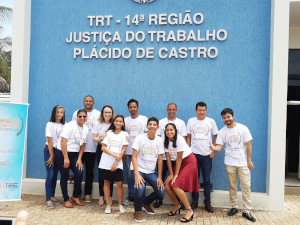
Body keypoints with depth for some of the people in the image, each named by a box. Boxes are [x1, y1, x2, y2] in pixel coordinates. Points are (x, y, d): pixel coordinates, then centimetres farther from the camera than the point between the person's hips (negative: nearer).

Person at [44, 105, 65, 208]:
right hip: (49, 151, -4)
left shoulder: (64, 125, 4)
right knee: (50, 175, -7)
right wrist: (52, 156, -9)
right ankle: (48, 200, -2)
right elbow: (50, 141, -9)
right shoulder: (50, 124, -8)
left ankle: (52, 196, 22)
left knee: (55, 175, 10)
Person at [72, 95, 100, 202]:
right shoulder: (77, 113, 9)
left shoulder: (98, 114, 8)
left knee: (90, 172, 6)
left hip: (92, 148, 0)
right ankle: (77, 193, 17)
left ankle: (88, 194, 16)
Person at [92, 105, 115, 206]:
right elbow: (94, 138, 3)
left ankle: (109, 196, 12)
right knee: (101, 172, 4)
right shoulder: (98, 124, 4)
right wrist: (101, 138, -16)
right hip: (101, 149, 1)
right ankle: (101, 196, 15)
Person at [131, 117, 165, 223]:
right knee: (140, 188, -30)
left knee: (161, 192, -8)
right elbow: (134, 157, -12)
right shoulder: (140, 138, -10)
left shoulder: (159, 140, -1)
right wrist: (137, 174, -22)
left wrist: (159, 177, -1)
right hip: (138, 169, -4)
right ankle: (137, 211, -1)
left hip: (151, 172, 4)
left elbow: (160, 159, 2)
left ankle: (145, 203, 24)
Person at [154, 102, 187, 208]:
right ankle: (159, 199, 17)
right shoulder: (161, 122, 8)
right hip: (162, 155, 1)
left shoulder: (181, 123, 7)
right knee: (161, 177, 5)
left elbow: (184, 139, 5)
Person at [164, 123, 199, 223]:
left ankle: (189, 210, -7)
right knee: (168, 185, -6)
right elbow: (168, 158, -2)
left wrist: (176, 175, -17)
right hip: (179, 163, 6)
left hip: (189, 161, -6)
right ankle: (177, 205, 19)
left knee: (176, 185, -19)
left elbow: (179, 158, -20)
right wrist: (171, 174, -7)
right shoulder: (166, 141, -3)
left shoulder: (179, 139, -22)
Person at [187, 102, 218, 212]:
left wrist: (213, 151, -1)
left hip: (207, 155, 0)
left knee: (207, 180, 5)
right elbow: (188, 137, 8)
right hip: (194, 154, 1)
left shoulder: (211, 121, 3)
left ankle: (207, 203, 15)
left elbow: (216, 137, 7)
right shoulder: (191, 121, 4)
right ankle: (194, 201, 19)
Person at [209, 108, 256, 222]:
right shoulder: (222, 132, 2)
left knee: (246, 186, -4)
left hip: (243, 163, -2)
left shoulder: (242, 128, -5)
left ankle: (247, 211, 3)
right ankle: (234, 207, 24)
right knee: (232, 186, 10)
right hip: (230, 163, 2)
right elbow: (219, 146, -2)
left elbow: (248, 145, -3)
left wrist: (249, 160, -5)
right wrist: (214, 148, -26)